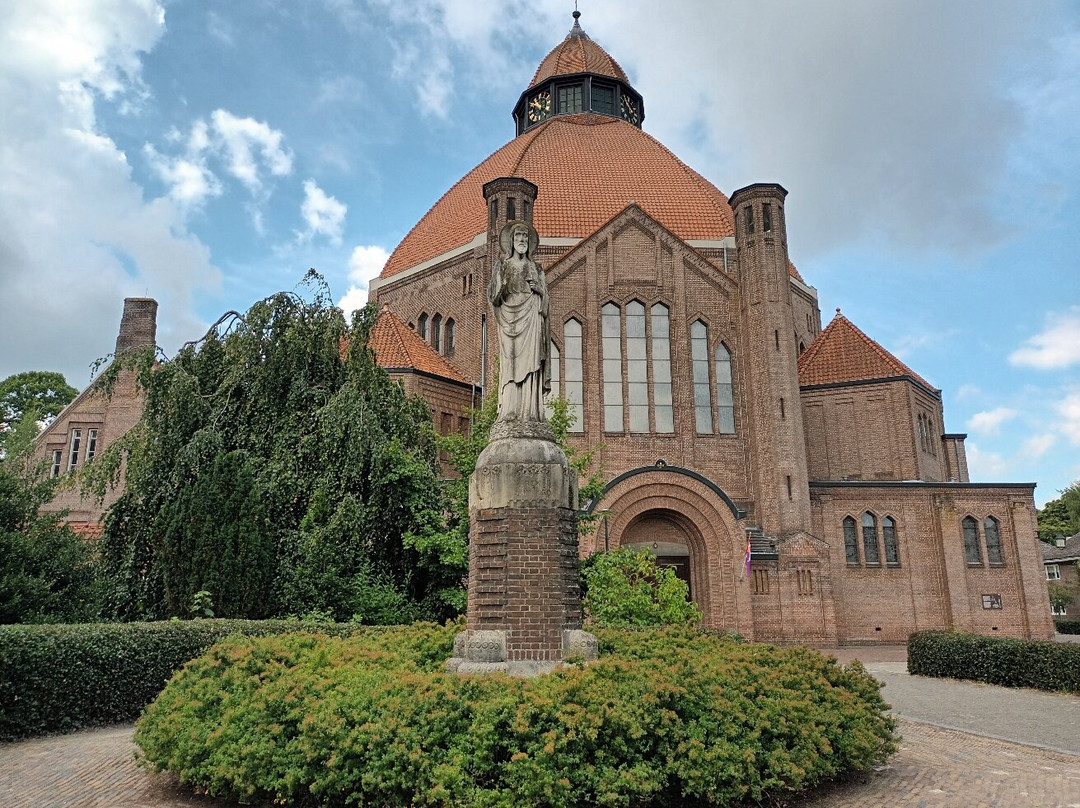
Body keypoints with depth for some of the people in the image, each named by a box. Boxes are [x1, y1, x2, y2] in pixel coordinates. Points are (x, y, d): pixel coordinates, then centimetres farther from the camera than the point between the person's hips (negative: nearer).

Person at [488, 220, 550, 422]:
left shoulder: (536, 268, 20)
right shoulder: (502, 265, 15)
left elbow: (545, 299, 15)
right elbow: (492, 295, 5)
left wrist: (538, 287, -5)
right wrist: (503, 285, -14)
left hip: (530, 318, 1)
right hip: (509, 317, -1)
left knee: (529, 361, -9)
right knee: (510, 362, -11)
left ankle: (530, 412, -13)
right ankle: (509, 411, -15)